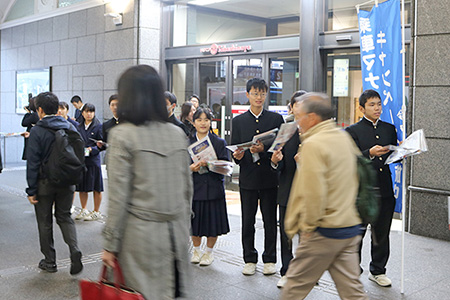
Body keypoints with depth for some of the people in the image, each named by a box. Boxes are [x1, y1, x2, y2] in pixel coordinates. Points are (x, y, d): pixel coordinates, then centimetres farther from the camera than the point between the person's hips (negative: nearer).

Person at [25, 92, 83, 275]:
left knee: (45, 222, 10)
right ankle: (74, 250, -5)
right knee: (65, 217, 16)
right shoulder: (70, 127, 1)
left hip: (45, 184, -4)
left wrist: (31, 190, -8)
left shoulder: (37, 131, -13)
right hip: (66, 183, 4)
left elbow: (33, 162, -13)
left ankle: (50, 262, 19)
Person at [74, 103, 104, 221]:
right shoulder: (79, 127, 13)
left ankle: (96, 212, 14)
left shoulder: (98, 126, -3)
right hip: (80, 160, 5)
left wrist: (92, 149, -19)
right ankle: (84, 210, 26)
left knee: (96, 188, 2)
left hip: (93, 160, -5)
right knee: (81, 187, 11)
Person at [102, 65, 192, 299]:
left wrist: (110, 244, -3)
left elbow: (118, 197, -10)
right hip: (177, 234, 5)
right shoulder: (177, 134, 6)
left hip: (142, 234, -4)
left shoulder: (122, 135, -9)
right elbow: (187, 189, 11)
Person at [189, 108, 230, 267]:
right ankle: (196, 250, 32)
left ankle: (209, 252, 26)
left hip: (213, 188, -1)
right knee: (194, 221, 9)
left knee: (212, 221, 4)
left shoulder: (220, 143, 2)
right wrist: (190, 168, -15)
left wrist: (209, 164, -21)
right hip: (193, 188, 1)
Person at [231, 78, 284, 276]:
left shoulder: (276, 119, 5)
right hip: (248, 178, 1)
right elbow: (234, 149, 6)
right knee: (247, 221, 7)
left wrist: (263, 150, -16)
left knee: (270, 221, 6)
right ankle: (249, 260, 20)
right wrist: (238, 156, -16)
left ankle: (269, 260, 19)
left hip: (269, 177, -1)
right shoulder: (238, 121, 8)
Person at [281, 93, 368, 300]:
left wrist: (308, 224, -10)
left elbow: (313, 192, -21)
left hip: (324, 230, -8)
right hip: (351, 227, 8)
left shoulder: (313, 144, -15)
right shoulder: (345, 138, 10)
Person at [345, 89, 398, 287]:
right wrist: (370, 153, -25)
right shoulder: (353, 131, -1)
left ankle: (378, 271, 28)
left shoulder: (390, 129, 14)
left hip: (385, 190, 4)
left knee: (382, 233, 12)